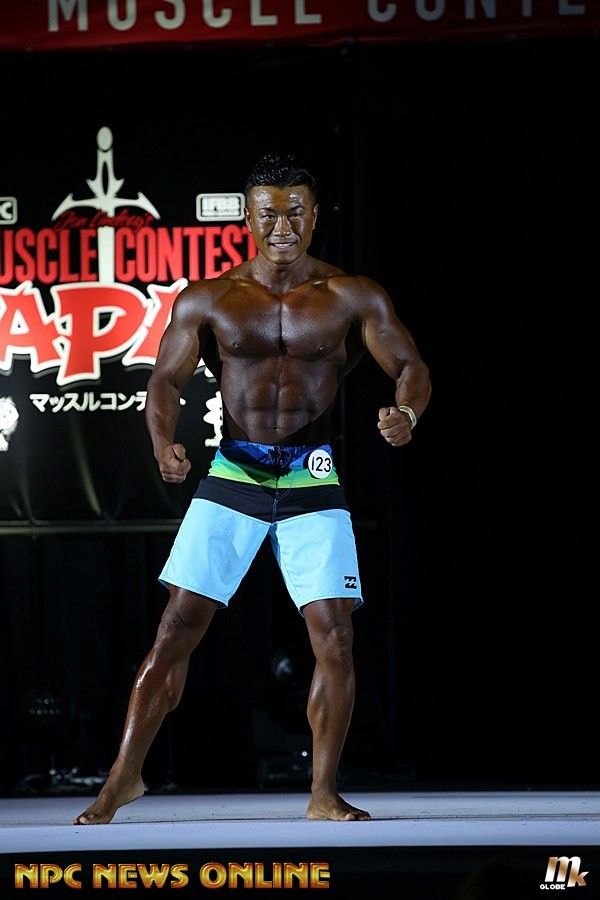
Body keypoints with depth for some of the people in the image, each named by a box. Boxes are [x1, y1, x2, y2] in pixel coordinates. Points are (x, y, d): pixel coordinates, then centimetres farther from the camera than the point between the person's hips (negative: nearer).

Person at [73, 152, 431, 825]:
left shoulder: (352, 298, 2)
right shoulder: (207, 301, 3)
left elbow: (410, 367, 0)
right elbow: (166, 379, 3)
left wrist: (405, 413, -24)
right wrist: (163, 441, -18)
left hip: (311, 480, 0)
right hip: (231, 475, 0)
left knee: (334, 636, -8)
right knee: (178, 627, -3)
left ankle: (324, 795, 2)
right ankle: (125, 776, 7)